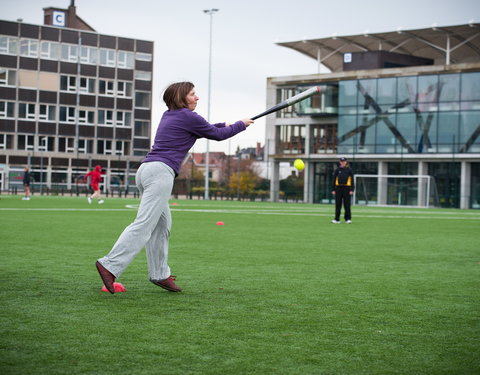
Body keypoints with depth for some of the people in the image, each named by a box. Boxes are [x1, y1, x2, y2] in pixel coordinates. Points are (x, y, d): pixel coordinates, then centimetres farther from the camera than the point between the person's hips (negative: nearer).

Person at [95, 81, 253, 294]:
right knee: (144, 225, -15)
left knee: (162, 225, 14)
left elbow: (203, 129, 41)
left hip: (145, 170, 10)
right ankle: (110, 265, -23)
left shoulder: (169, 116, 23)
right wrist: (241, 125, 24)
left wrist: (223, 125, 45)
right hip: (160, 172, -10)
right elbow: (217, 135, 9)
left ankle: (159, 274, 15)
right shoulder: (187, 116, -1)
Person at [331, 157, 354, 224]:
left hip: (347, 188, -2)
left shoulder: (349, 170, 5)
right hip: (338, 188, 2)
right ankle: (337, 219, 7)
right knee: (338, 204, 3)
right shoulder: (337, 170, 9)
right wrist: (333, 190, 4)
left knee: (347, 204, -1)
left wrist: (351, 190, -4)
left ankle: (348, 219, 5)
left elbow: (352, 180, 4)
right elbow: (334, 180, 10)